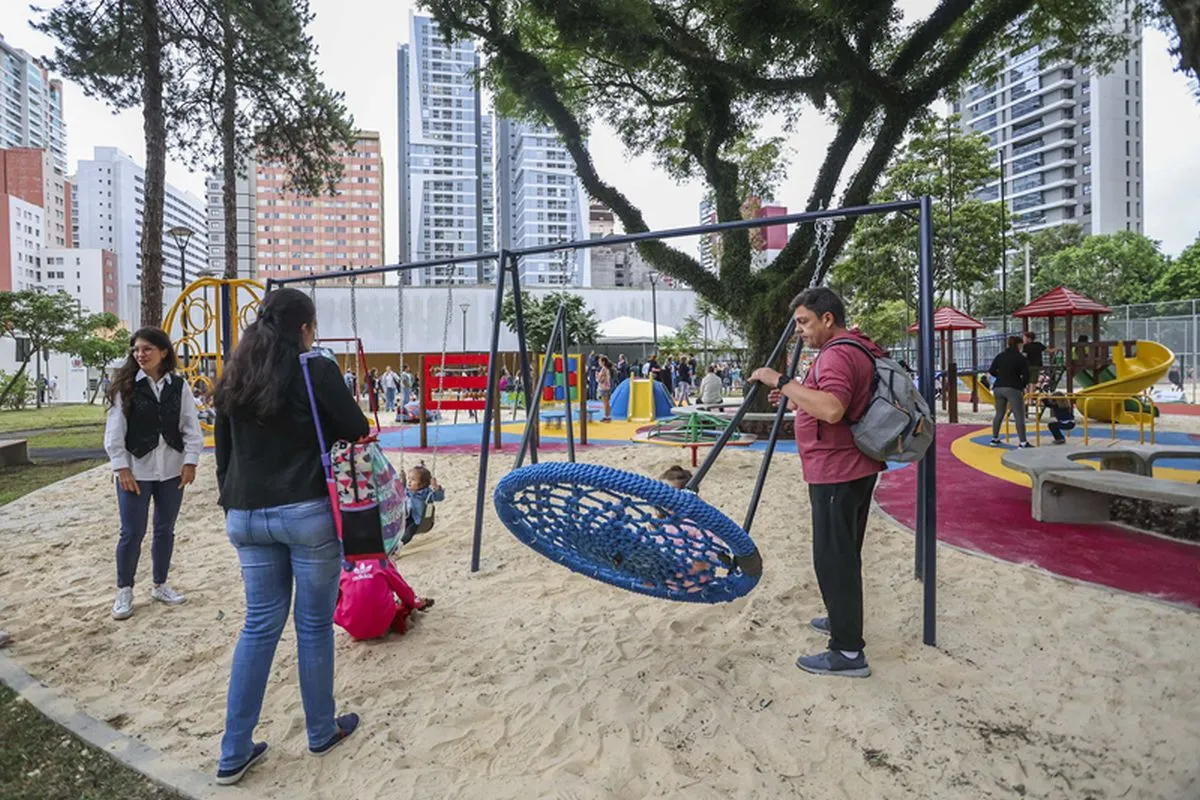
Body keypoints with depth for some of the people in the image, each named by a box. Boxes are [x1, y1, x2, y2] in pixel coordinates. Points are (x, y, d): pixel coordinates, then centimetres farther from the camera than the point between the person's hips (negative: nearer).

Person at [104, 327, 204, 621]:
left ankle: (160, 585, 27)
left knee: (165, 530, 12)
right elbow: (114, 432, -5)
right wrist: (122, 468, -9)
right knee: (132, 533, 2)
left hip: (172, 471, 2)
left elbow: (191, 428, 2)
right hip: (135, 471, -2)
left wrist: (190, 462, -4)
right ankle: (124, 591, 20)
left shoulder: (179, 386, 1)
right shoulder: (125, 386, -4)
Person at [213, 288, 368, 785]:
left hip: (247, 516, 6)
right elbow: (357, 431, -5)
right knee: (314, 623, 9)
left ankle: (234, 753, 19)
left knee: (260, 624, 15)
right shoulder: (316, 371, -10)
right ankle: (322, 732, 26)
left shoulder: (233, 380, 8)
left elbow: (223, 453, 14)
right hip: (307, 512, -5)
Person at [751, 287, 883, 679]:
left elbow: (832, 410, -34)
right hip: (855, 467, 11)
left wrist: (782, 382, -29)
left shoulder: (837, 354, -18)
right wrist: (796, 399, 18)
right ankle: (842, 619, 38)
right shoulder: (858, 349, 16)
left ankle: (848, 651, 0)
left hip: (836, 473, -11)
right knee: (843, 554, 22)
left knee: (833, 557, -6)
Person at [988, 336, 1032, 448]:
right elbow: (1026, 376, -4)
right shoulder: (1021, 358, -5)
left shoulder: (1000, 356, 7)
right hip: (1013, 389, -5)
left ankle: (994, 438, 24)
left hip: (998, 387, 5)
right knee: (1019, 416, -4)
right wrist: (1022, 386, 13)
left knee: (999, 414, 18)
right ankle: (1023, 442, -9)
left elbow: (991, 371, 6)